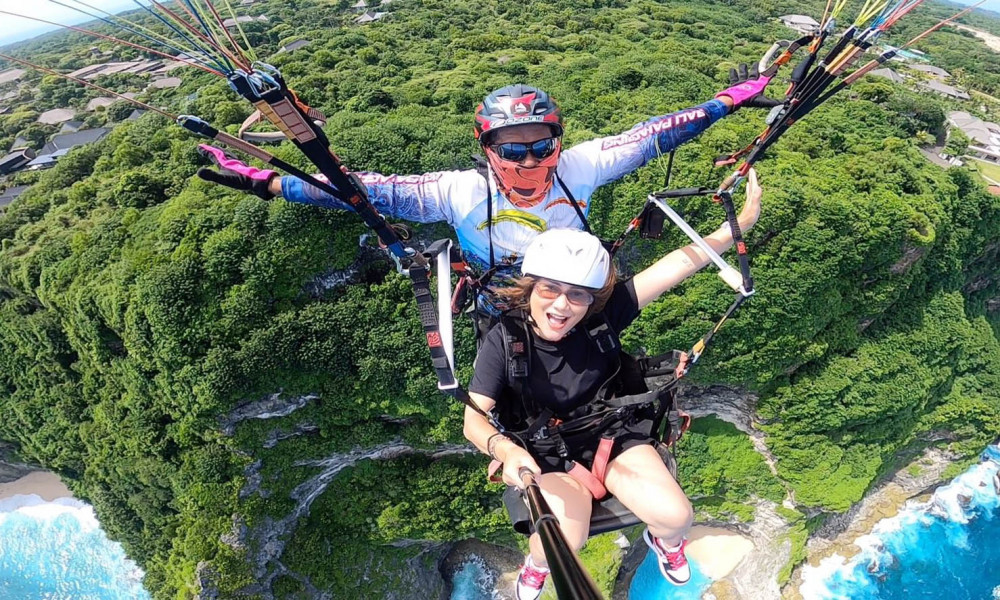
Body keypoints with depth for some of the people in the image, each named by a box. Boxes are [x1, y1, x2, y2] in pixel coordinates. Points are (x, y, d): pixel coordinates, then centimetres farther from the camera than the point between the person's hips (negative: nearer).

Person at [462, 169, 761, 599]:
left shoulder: (602, 316, -18)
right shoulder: (504, 341, -21)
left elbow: (677, 266, -23)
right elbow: (474, 419, -21)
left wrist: (740, 224, -31)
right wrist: (505, 450, -43)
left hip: (614, 436, 2)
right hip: (550, 453, -2)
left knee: (676, 515, -15)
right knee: (566, 538, -27)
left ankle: (664, 540, 26)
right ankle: (537, 564, 12)